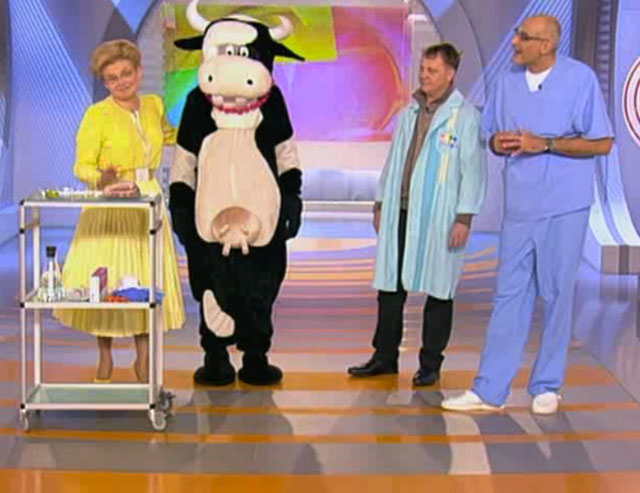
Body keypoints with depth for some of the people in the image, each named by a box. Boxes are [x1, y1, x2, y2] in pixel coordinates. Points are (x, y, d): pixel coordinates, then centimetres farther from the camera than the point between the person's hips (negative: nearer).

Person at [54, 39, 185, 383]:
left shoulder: (153, 105, 7)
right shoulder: (97, 115, -8)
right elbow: (82, 167, -10)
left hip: (147, 205, 4)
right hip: (109, 208, -4)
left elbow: (169, 135, 29)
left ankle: (143, 359, 18)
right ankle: (105, 358, 19)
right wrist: (103, 180, -29)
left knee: (145, 279, 5)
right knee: (106, 281, 1)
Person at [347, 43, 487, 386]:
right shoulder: (410, 113, 14)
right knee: (390, 285, 9)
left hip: (438, 217, -6)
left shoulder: (465, 116, -5)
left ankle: (430, 364, 13)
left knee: (438, 290, 3)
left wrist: (464, 217, -13)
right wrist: (380, 203, 17)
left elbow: (473, 171, -8)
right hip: (400, 213, 6)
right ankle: (385, 357, 21)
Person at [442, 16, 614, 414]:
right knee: (510, 295, 5)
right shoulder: (508, 82, 8)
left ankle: (547, 387, 17)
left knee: (557, 296, 5)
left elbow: (602, 143, -8)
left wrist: (544, 144, -15)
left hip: (564, 206, -4)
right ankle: (490, 390, 8)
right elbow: (491, 135, 18)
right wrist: (499, 143, -7)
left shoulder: (579, 78, -7)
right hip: (519, 205, 4)